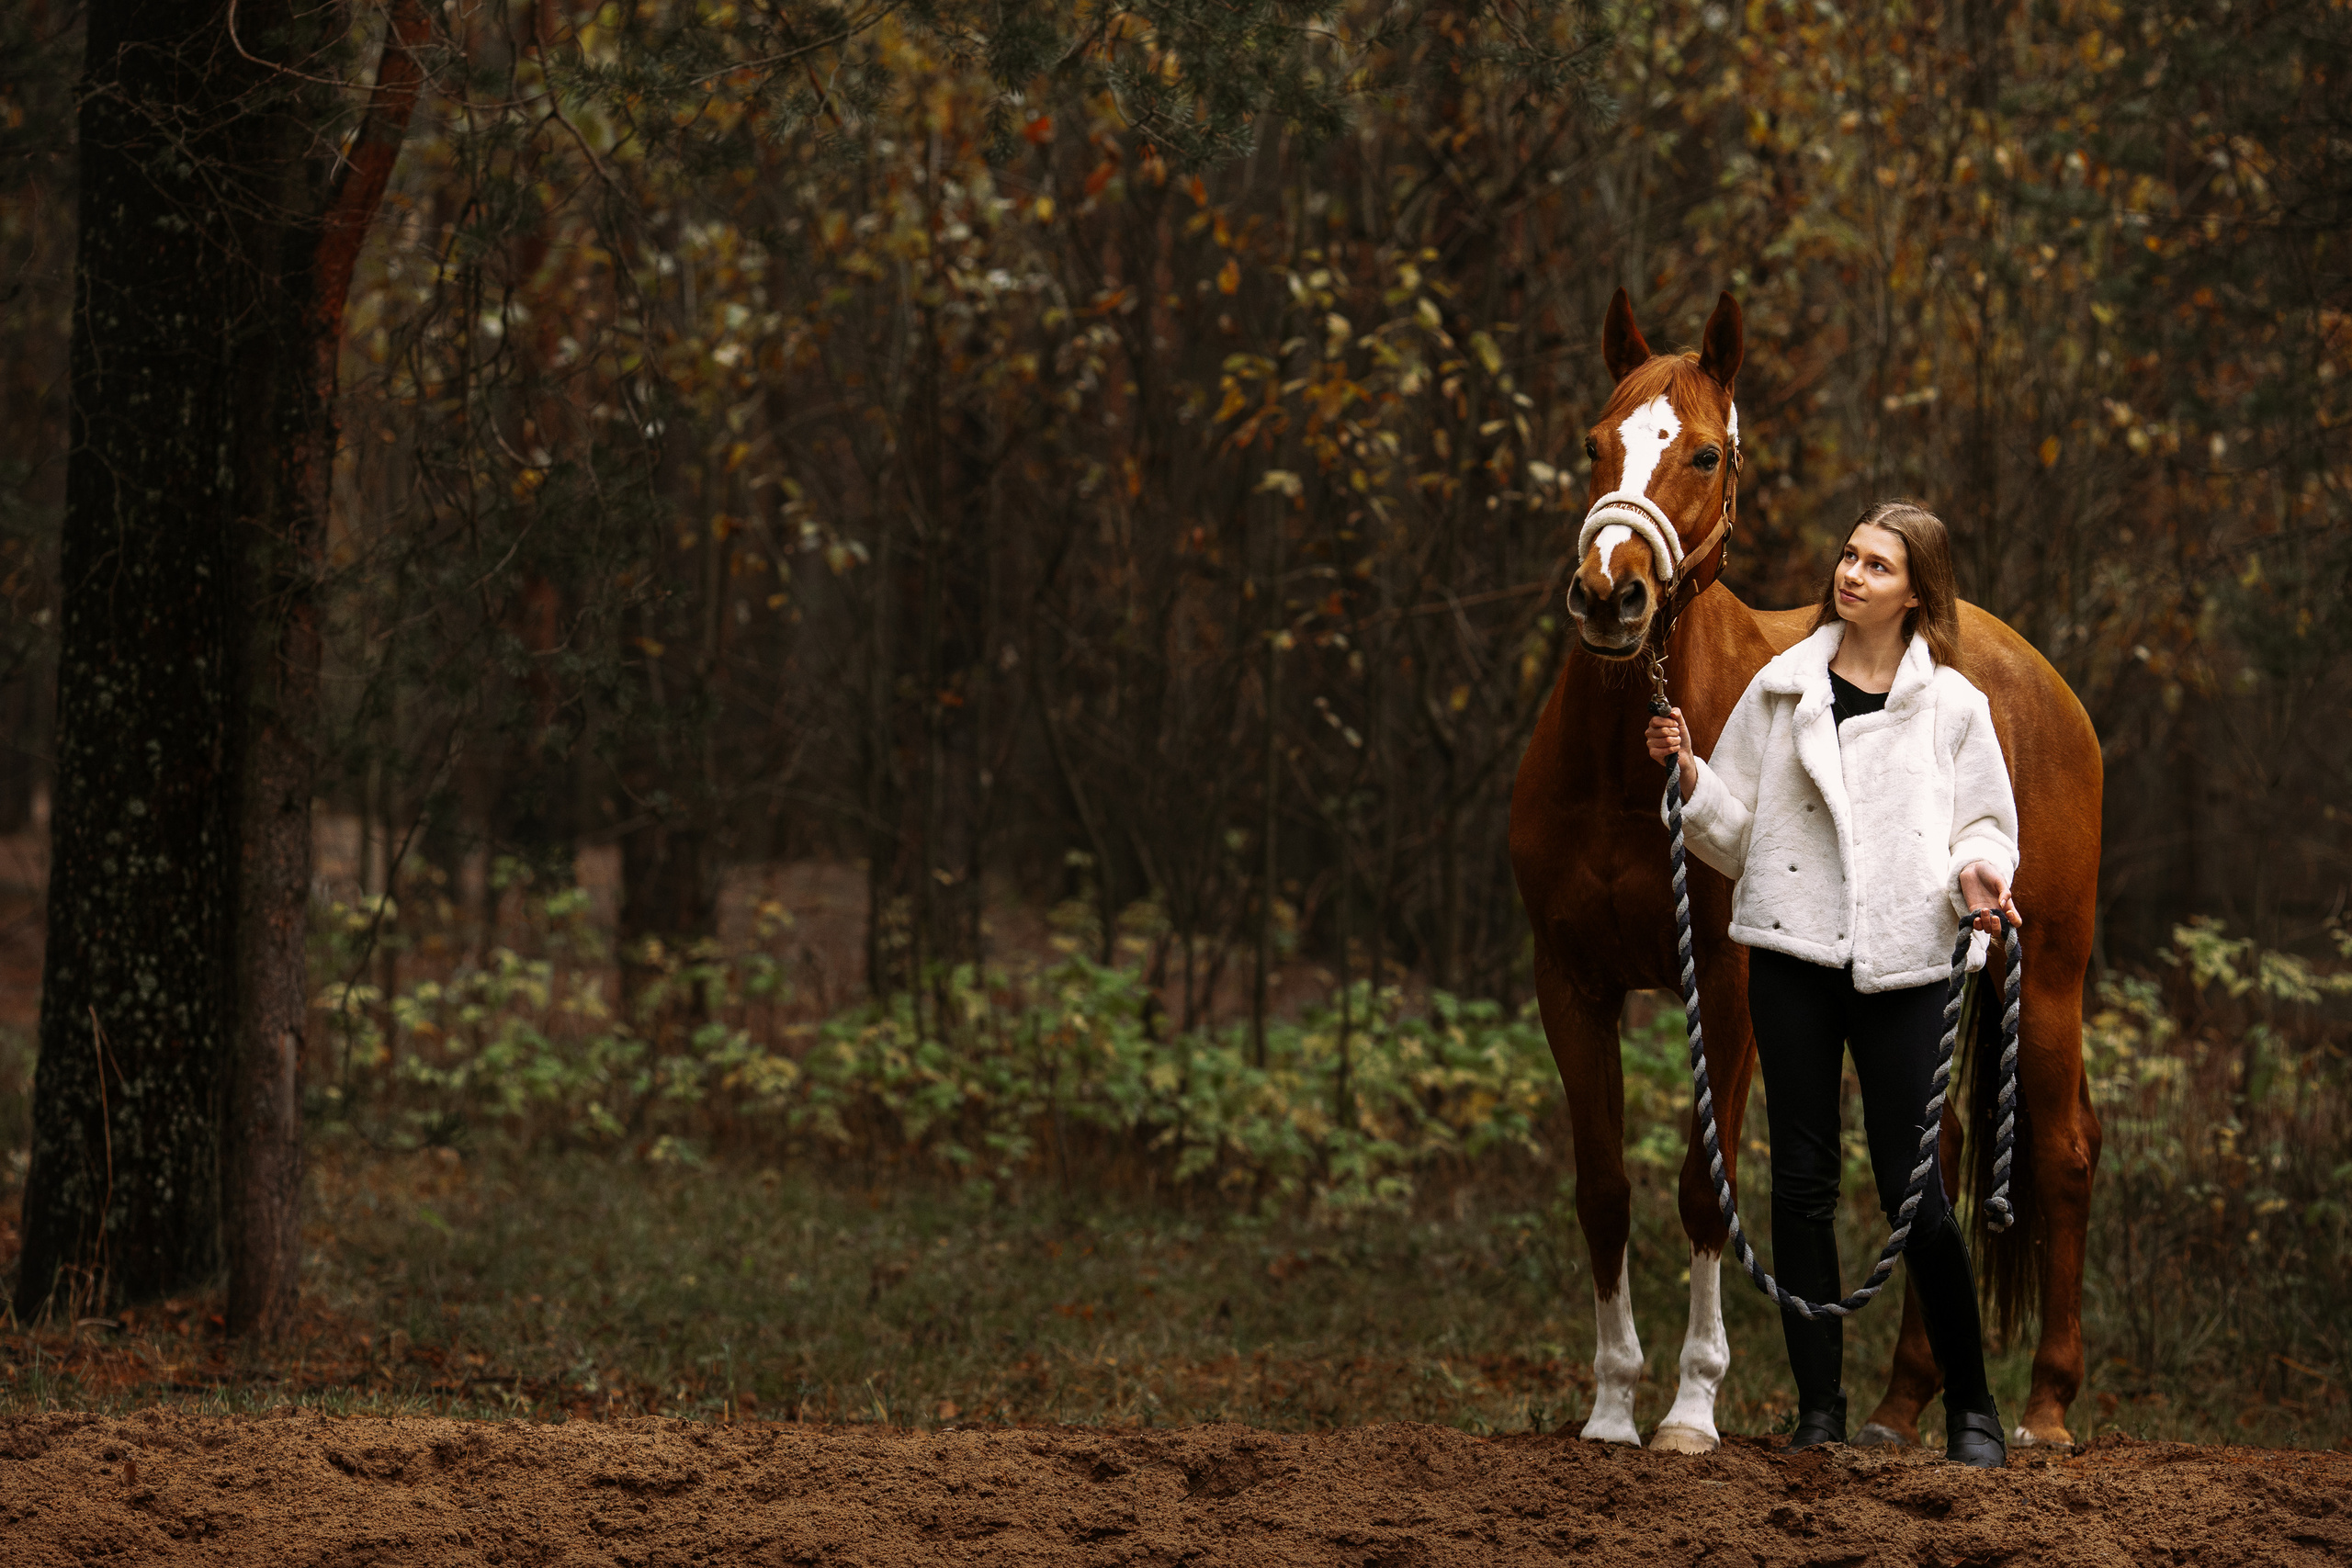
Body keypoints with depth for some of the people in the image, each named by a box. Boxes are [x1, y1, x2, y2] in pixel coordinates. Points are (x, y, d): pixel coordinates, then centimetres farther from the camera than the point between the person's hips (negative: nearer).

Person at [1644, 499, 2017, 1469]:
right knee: (1803, 1181, 3)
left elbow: (1982, 827, 9)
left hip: (1901, 959, -2)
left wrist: (1976, 876, -12)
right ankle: (1819, 1407, 10)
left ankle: (1971, 1406, 8)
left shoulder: (1952, 705, 4)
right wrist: (1686, 775, -5)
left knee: (1913, 1190, -5)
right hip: (1793, 952, 2)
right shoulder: (1783, 689, 8)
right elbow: (1734, 829, 12)